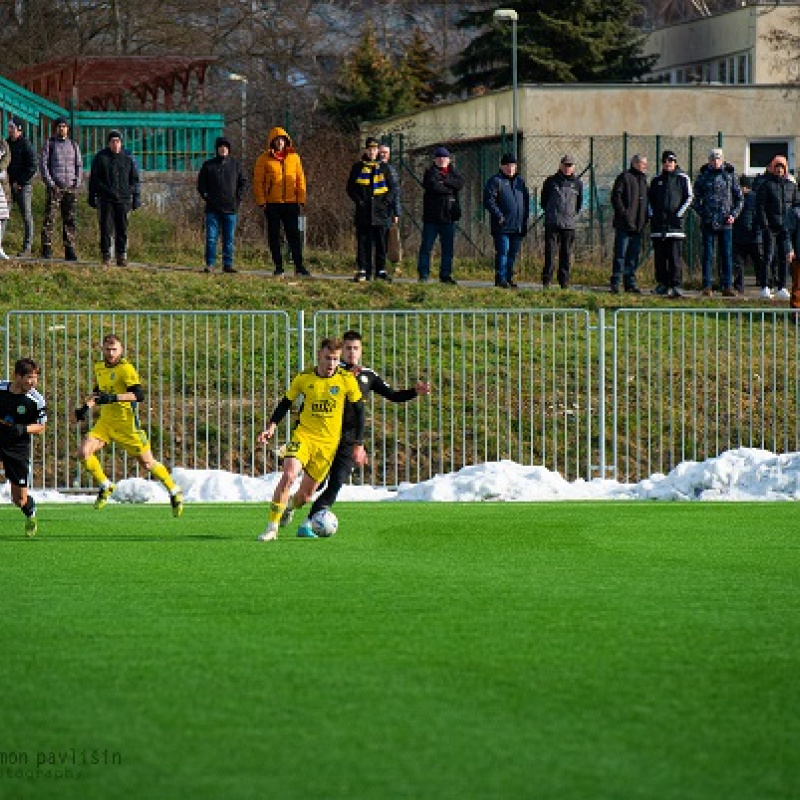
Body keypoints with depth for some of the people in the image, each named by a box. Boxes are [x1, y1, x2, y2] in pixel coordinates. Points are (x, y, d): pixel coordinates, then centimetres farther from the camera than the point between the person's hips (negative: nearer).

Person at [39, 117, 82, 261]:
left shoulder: (73, 144, 14)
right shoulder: (49, 143, 4)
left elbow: (79, 165, 15)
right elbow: (43, 163, -2)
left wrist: (77, 183, 1)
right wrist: (49, 183, -11)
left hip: (71, 188, 3)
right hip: (54, 188, -3)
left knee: (70, 220, 1)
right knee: (49, 219, -9)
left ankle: (69, 251, 4)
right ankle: (46, 250, -10)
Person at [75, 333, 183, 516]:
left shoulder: (126, 368, -14)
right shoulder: (99, 368, 10)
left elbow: (138, 394, -24)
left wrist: (113, 398, -34)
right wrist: (86, 407, 13)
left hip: (126, 421, -6)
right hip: (106, 420, 6)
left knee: (147, 463, 1)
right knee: (84, 452, -13)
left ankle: (174, 492, 22)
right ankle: (105, 486, 8)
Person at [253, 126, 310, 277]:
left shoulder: (294, 157, 7)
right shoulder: (264, 159, 1)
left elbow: (300, 179, 10)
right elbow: (258, 181, 1)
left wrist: (301, 199, 3)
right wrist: (261, 201, -7)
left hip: (291, 203, 1)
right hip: (272, 204, -1)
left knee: (294, 235, 0)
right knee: (274, 236, 3)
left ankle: (299, 266, 2)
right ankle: (278, 266, 10)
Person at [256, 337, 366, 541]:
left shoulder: (347, 380, -4)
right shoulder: (303, 378, -2)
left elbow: (359, 412, 5)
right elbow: (286, 403, 11)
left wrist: (358, 445, 2)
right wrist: (271, 427, -3)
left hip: (328, 443, 0)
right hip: (304, 435, 0)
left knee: (305, 495, 3)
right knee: (289, 475, -26)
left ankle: (291, 506, 42)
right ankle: (272, 527, -18)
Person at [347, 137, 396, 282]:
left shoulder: (383, 168, 10)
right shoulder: (358, 167, 8)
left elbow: (393, 188, 11)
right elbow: (350, 188, 10)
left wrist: (386, 201, -4)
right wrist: (358, 200, -5)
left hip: (380, 212, 0)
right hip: (363, 212, 0)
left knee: (381, 242, 2)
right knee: (363, 242, -2)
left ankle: (381, 270, 7)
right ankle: (362, 271, 0)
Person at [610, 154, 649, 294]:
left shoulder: (643, 179, 19)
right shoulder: (624, 177, -4)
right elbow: (616, 197, -11)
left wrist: (645, 219, 13)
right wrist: (624, 214, -18)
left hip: (638, 225, 7)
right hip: (624, 224, -7)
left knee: (634, 256, 8)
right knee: (620, 255, -6)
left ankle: (630, 283, 12)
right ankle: (615, 283, -5)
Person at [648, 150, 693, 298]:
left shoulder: (682, 178, 4)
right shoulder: (656, 180, 16)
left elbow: (689, 198, 1)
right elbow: (649, 198, 21)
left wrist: (679, 214, -8)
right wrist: (652, 214, 7)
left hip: (675, 221, -4)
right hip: (658, 222, 4)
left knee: (674, 255, -9)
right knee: (659, 255, 5)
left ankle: (675, 285, -10)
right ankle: (662, 284, 10)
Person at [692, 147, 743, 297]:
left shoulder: (730, 175, 7)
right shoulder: (703, 176, 5)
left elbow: (739, 197, 11)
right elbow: (696, 199, 10)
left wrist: (734, 214, -2)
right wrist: (702, 213, -4)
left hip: (725, 222, 1)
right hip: (708, 223, -1)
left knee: (727, 255, 2)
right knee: (707, 255, -1)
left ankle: (727, 286, 5)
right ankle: (707, 286, 2)